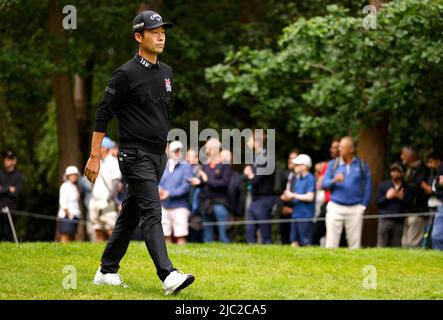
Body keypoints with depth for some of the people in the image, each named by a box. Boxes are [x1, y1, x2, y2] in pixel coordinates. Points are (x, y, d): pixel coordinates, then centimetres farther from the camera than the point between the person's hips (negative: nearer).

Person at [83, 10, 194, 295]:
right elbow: (103, 115, -10)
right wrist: (94, 156, -13)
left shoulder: (166, 72, 13)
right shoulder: (126, 74, -11)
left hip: (159, 156, 8)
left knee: (131, 214, 13)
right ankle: (168, 276, -27)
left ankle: (107, 271, 22)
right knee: (152, 212, -17)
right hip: (136, 155, -8)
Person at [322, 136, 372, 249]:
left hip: (355, 209, 0)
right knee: (331, 241, -4)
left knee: (355, 242, 3)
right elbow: (324, 183, 3)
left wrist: (363, 205, -1)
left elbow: (368, 186, 5)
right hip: (335, 207, 0)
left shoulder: (362, 165, 5)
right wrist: (334, 181, -18)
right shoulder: (333, 164, 7)